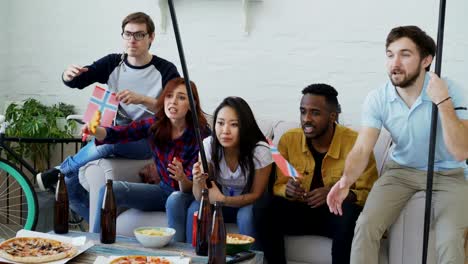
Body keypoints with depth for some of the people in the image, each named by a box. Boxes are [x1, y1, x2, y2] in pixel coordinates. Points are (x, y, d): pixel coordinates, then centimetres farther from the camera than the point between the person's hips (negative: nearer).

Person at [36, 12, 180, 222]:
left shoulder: (166, 70, -6)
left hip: (148, 140, -4)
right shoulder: (113, 63, 5)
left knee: (109, 139, -36)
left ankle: (61, 170, -11)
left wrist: (142, 99, -31)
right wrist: (69, 74, -29)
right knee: (70, 184, -12)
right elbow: (74, 82, -4)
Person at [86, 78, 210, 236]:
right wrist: (95, 131, -37)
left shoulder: (201, 134, -19)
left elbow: (190, 188, -18)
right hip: (164, 189, 5)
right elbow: (116, 134, -16)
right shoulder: (155, 125, -6)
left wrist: (182, 178, -41)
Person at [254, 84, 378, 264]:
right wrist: (287, 190, -21)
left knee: (349, 213, -36)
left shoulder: (356, 143, -13)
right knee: (264, 208, -24)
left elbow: (369, 193, -9)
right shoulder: (288, 140, -4)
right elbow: (278, 186, 4)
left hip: (337, 213, -3)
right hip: (300, 211, 3)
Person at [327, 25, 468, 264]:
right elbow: (362, 149, -19)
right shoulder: (377, 99, -13)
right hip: (401, 171, 2)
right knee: (365, 226, -21)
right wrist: (346, 180, -40)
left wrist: (443, 102, -33)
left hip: (447, 174, -2)